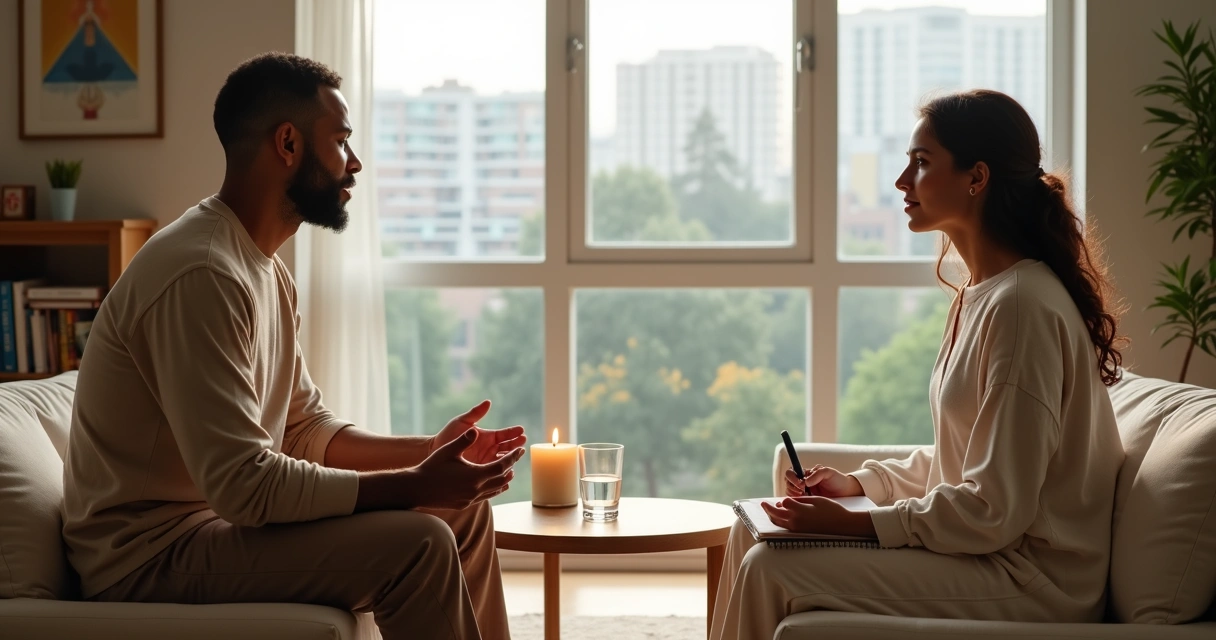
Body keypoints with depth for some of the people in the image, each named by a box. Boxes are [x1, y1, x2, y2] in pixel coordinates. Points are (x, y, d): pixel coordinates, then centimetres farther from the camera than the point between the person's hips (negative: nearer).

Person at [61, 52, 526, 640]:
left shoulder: (266, 271, 10)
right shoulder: (202, 274, -23)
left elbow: (305, 428, 13)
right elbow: (244, 485, -27)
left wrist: (428, 454, -2)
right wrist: (415, 484, -23)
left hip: (218, 513, 10)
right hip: (152, 552, -10)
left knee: (464, 509, 8)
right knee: (419, 543, -24)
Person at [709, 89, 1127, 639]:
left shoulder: (1022, 305, -21)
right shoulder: (980, 295, 11)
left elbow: (994, 511, -23)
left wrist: (856, 524, -18)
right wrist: (860, 484, 7)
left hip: (1032, 582, -10)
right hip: (988, 546, 10)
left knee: (772, 569, -18)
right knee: (754, 534, 6)